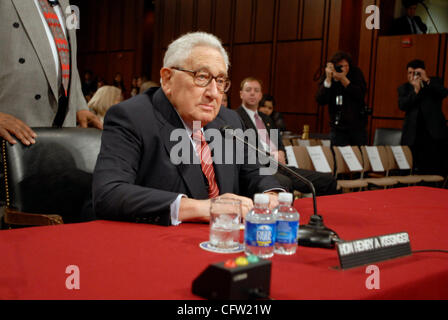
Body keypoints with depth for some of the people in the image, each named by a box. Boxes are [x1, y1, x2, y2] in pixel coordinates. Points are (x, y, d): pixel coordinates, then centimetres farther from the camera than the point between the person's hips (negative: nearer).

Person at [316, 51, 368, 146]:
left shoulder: (356, 73, -3)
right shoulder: (326, 77, -4)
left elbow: (361, 95, -16)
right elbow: (321, 101, -16)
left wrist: (343, 79, -24)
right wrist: (328, 79, -24)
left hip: (357, 127, 0)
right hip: (338, 128, 0)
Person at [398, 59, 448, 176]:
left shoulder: (434, 82, 10)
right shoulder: (404, 88, 11)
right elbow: (402, 105, -5)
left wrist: (427, 80, -15)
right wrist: (415, 90, -14)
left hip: (435, 133, -1)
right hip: (414, 135, 1)